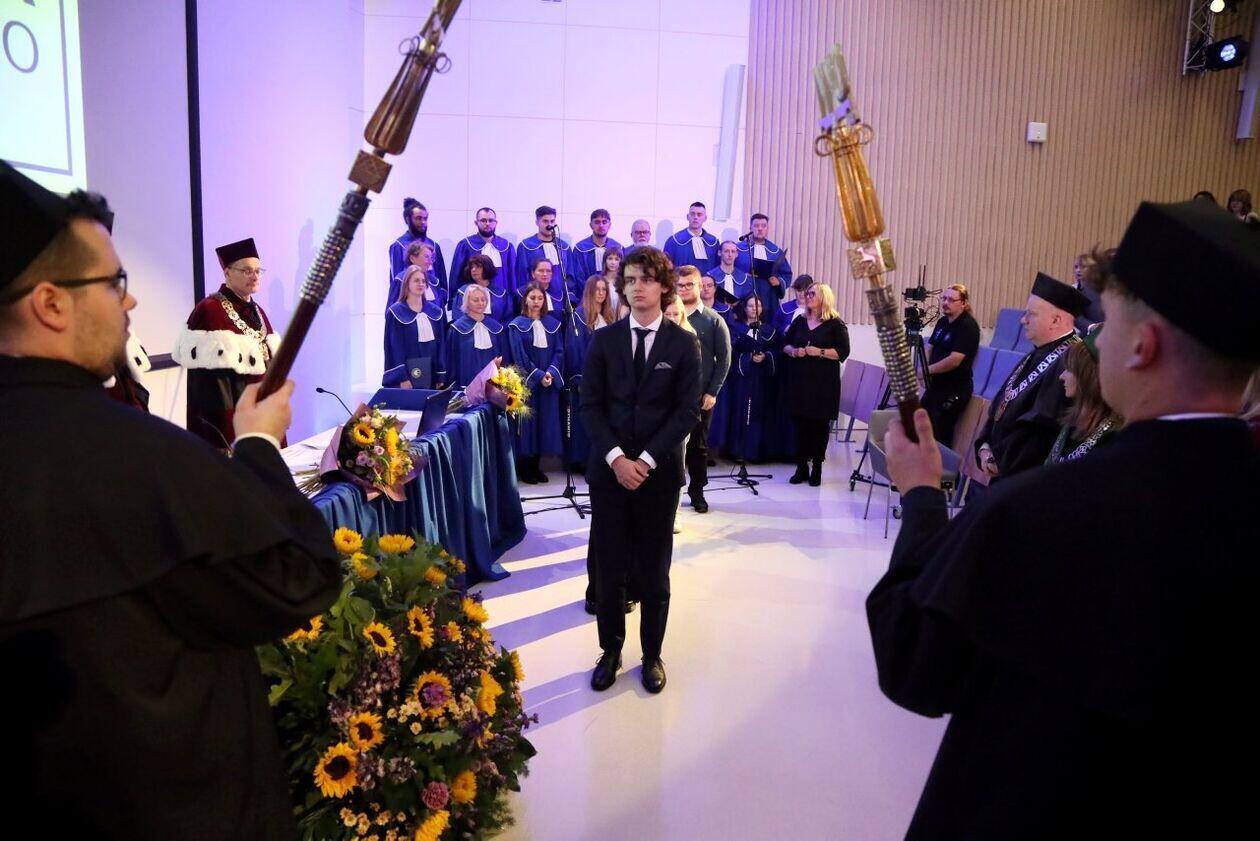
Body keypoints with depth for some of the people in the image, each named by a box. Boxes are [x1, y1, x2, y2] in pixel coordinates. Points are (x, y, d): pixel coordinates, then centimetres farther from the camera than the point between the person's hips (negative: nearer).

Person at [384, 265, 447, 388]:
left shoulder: (435, 313, 9)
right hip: (407, 374, -4)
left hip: (431, 374, 4)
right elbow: (395, 347, -7)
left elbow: (441, 345, 9)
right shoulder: (396, 313, -2)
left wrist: (441, 377, 1)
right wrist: (402, 378, -16)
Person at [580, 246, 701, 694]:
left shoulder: (684, 343, 0)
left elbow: (688, 410, -5)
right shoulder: (603, 340, 5)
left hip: (659, 471, -1)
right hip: (609, 469, 1)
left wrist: (646, 460, -13)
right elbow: (590, 405, 1)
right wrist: (616, 458, -12)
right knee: (609, 567, 6)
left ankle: (652, 654, 23)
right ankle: (610, 651, 23)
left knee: (654, 569, 8)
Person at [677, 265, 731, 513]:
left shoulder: (714, 320, 2)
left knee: (698, 445, 9)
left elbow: (724, 360, 1)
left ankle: (697, 491, 21)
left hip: (701, 395, 0)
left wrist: (712, 392, -6)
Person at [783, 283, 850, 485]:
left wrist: (819, 352, -17)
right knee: (800, 423, 3)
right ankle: (801, 467, 11)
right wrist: (794, 351, -5)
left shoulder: (836, 324, -1)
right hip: (799, 379, 4)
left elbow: (842, 352, -7)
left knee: (820, 424, 1)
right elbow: (785, 345, 16)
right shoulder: (799, 321, 14)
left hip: (823, 383, -4)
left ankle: (816, 468, 9)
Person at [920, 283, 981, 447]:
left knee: (941, 436, -3)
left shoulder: (968, 326, -14)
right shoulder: (942, 322, 10)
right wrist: (924, 371, -5)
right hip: (936, 385, 8)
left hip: (955, 390, -8)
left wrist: (928, 370, -12)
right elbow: (930, 348, 14)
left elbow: (954, 360, -22)